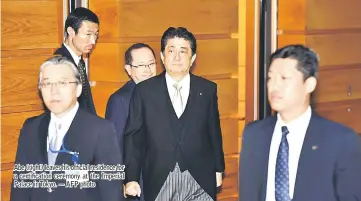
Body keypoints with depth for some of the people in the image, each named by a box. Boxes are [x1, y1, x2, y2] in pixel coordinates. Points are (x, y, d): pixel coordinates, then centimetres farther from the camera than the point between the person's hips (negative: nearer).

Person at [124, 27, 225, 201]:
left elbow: (214, 133, 11)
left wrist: (218, 170, 11)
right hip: (159, 183, -1)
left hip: (200, 181, 1)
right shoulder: (144, 91, 2)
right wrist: (131, 178, -4)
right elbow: (133, 137, 2)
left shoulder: (208, 90, 6)